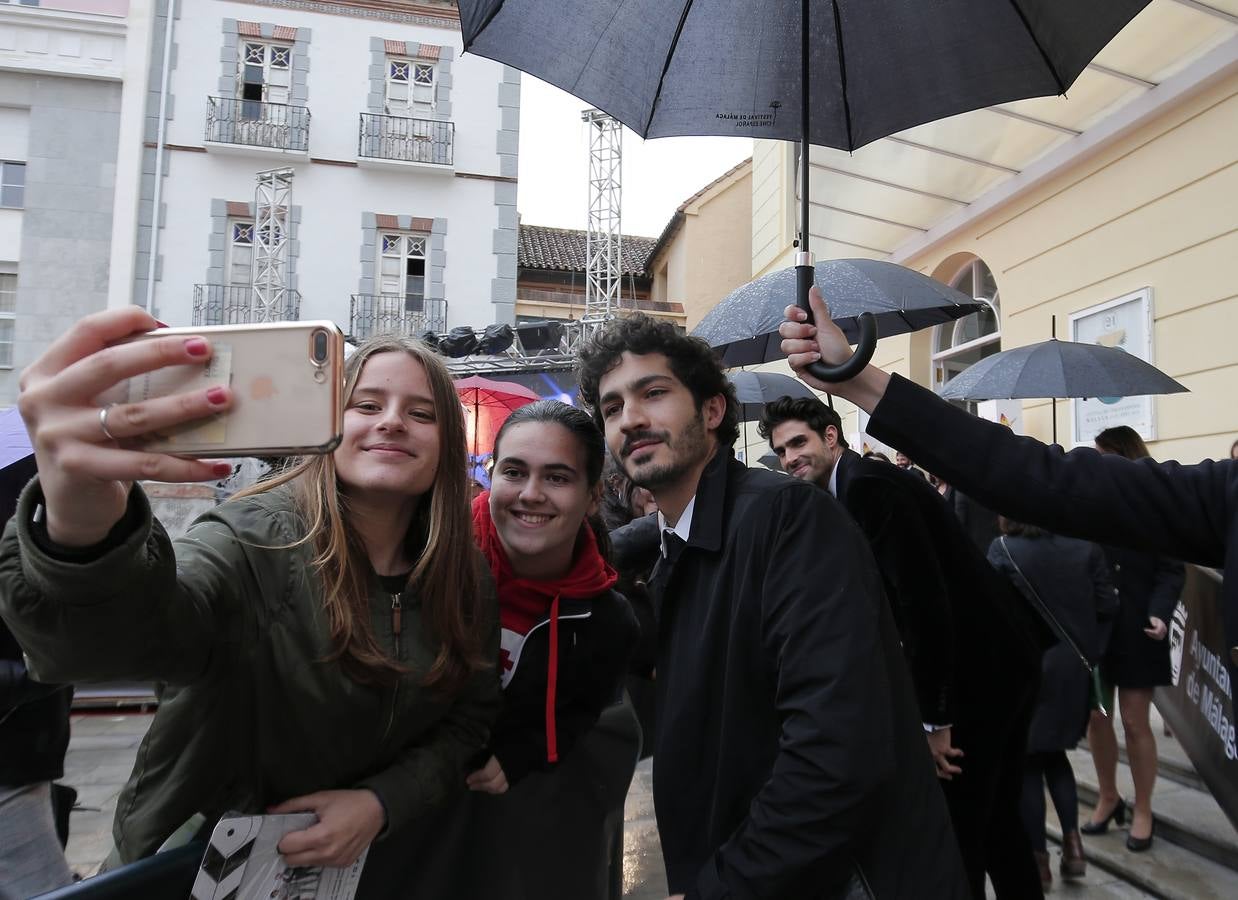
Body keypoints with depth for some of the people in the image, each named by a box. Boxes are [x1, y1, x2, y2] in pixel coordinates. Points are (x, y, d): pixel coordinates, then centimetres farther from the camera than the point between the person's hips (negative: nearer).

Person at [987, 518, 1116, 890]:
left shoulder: (1003, 550, -13)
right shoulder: (1085, 547, -4)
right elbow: (1107, 607, -3)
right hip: (1072, 667, 4)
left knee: (1028, 761, 10)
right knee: (1055, 753, 23)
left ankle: (1039, 859, 16)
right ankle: (1072, 841, 15)